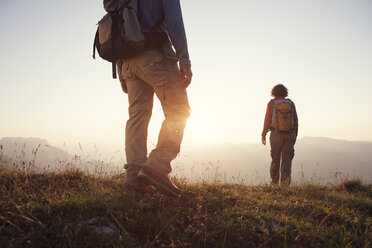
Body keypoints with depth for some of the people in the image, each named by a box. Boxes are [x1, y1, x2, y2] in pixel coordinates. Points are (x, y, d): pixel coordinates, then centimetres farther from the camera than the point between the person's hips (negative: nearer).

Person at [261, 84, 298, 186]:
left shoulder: (272, 103, -3)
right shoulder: (291, 103, 5)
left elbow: (267, 119, -8)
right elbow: (296, 121, 4)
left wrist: (263, 135, -1)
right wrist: (295, 136, 12)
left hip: (276, 135, -1)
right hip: (290, 135, 1)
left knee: (275, 159, 13)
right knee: (286, 159, 2)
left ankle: (274, 182, 23)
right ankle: (285, 180, -17)